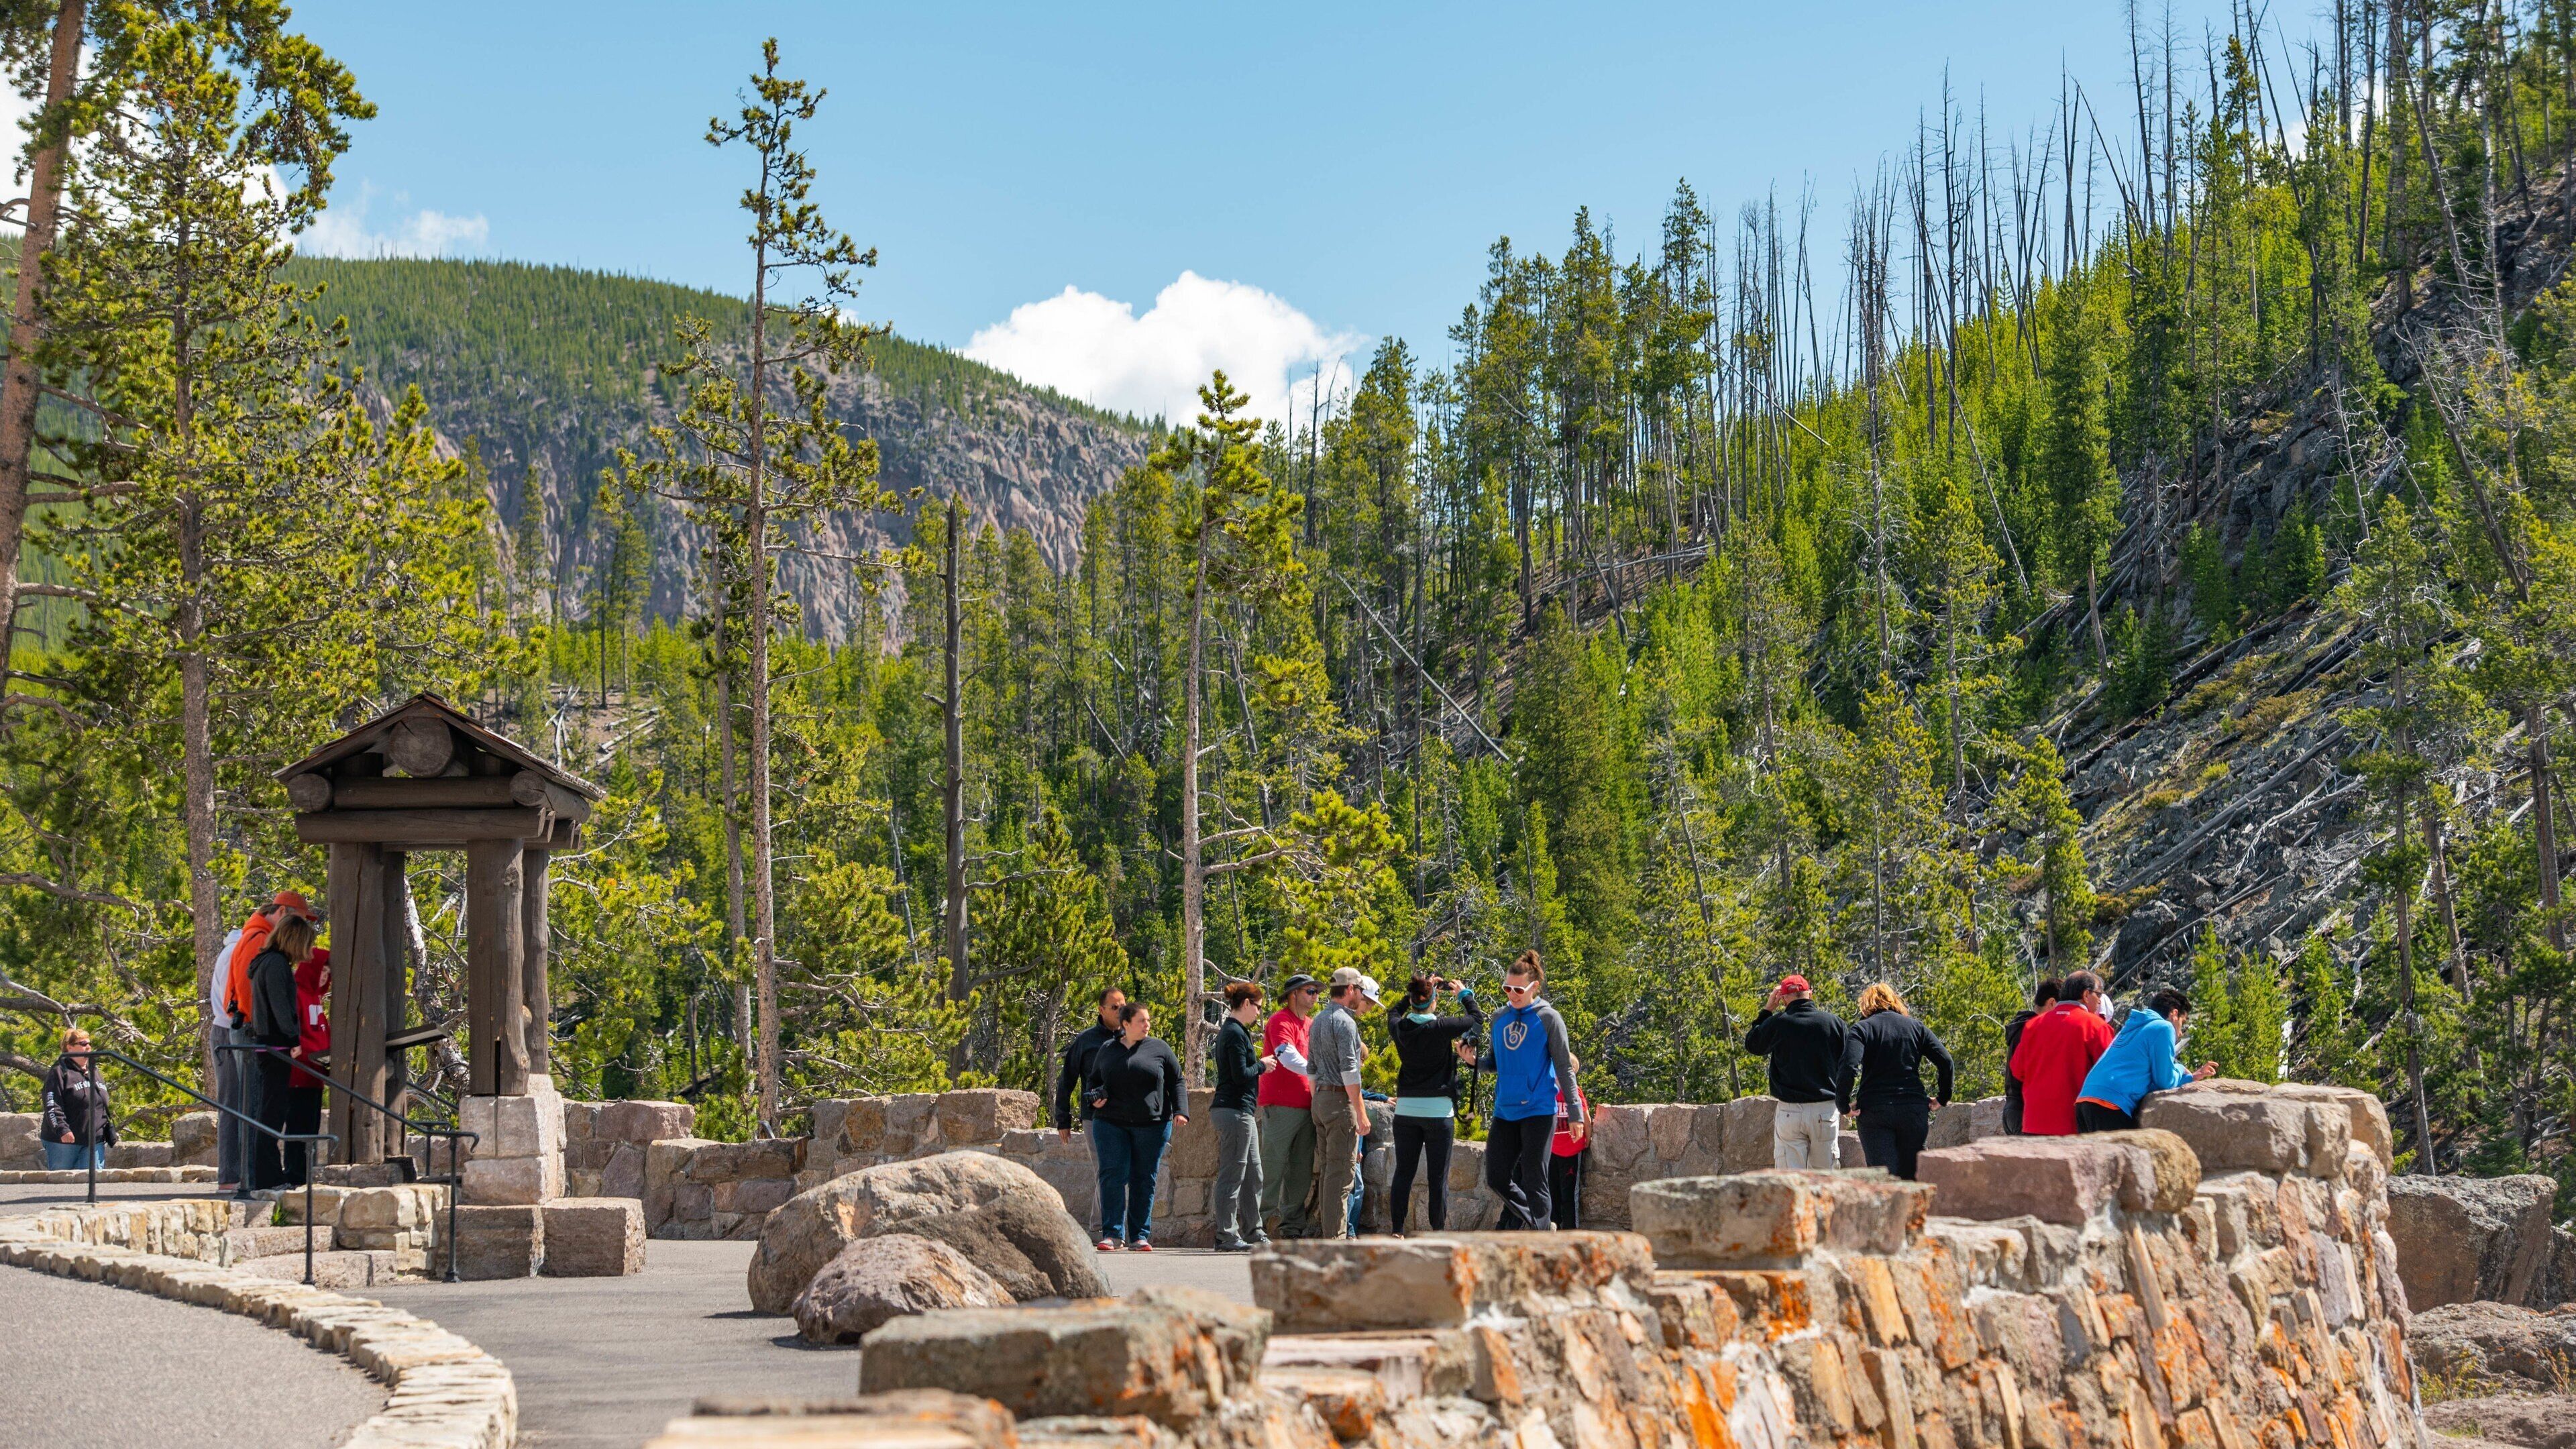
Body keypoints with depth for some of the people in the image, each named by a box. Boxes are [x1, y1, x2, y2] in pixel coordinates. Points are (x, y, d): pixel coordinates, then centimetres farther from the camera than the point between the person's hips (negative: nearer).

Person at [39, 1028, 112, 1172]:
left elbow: (104, 1107, 26)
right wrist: (62, 1129, -25)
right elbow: (52, 1106, -14)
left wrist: (110, 1130, 22)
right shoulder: (59, 1073, -5)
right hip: (63, 1141, -6)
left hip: (94, 1141, 6)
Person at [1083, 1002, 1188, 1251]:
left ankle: (1140, 1236, 7)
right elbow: (1092, 1079, 22)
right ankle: (1111, 1234, -6)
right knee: (1113, 1176, -8)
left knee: (1144, 1180, 2)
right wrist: (1094, 1098, 2)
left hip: (1151, 1125, -1)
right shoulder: (1107, 1049, 11)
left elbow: (1176, 1082, 9)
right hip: (1111, 1124, 1)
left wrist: (1181, 1111, -4)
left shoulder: (1159, 1048, 7)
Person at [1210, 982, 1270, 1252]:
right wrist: (1262, 1066, -4)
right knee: (1232, 1175, -7)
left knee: (1252, 1173, 14)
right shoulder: (1235, 1033, -13)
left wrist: (1259, 1066, 11)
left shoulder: (1234, 1031, 18)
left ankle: (1252, 1231, 20)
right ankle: (1227, 1236, -5)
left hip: (1242, 1110, 11)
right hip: (1235, 1110, -11)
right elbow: (1240, 1075, -19)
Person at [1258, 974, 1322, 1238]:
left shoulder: (1310, 1025, 21)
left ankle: (1293, 1224, 11)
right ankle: (1266, 1221, -6)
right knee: (1273, 1166, -7)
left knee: (1301, 1170, 8)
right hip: (1280, 1105, -9)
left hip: (1306, 1106, 9)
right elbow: (1288, 1058, -18)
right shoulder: (1281, 1021, -6)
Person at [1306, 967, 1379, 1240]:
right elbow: (1349, 1070, -17)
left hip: (1320, 1099, 9)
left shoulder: (1317, 1021, 18)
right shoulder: (1344, 1021, -11)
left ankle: (1322, 1231, 12)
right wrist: (1361, 1112, -16)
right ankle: (1334, 1236, -10)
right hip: (1341, 1100, -9)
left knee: (1327, 1170, 11)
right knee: (1341, 1172, -8)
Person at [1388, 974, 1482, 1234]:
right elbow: (1477, 1018, 2)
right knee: (1438, 1177, 1)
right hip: (1438, 1110, -4)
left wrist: (1415, 994, 23)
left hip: (1406, 1108, 4)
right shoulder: (1441, 1027, -12)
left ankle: (1397, 1231, 5)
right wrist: (1464, 993, 16)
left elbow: (1396, 1014, 25)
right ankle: (1438, 1232, 2)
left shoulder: (1400, 1028, -1)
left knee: (1403, 1173, 7)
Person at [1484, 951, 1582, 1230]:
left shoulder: (1548, 1018, -4)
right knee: (1496, 1177, 4)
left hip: (1538, 1110, -6)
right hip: (1504, 1111, 6)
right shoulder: (1499, 1018, 11)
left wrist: (1576, 1112, -5)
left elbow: (1564, 1067, -2)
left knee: (1533, 1182, -5)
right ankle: (1542, 1223, 23)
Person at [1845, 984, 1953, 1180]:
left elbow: (1849, 1066, -15)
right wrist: (1942, 1099, 10)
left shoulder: (1862, 1028, 3)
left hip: (1874, 1111, -3)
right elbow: (1945, 1061, 2)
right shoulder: (1916, 1027, 12)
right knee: (1911, 1176, 11)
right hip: (1914, 1109, 3)